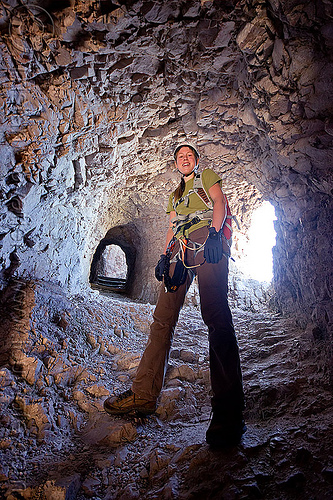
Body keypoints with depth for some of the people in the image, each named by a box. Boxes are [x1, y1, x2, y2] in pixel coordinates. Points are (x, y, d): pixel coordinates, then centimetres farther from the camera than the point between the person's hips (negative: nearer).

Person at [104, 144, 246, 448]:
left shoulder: (207, 176, 21)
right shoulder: (174, 195, 34)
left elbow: (220, 202, 3)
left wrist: (214, 233, -16)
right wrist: (165, 255, 7)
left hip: (206, 240, -5)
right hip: (181, 250, 6)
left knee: (216, 315, -21)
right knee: (163, 317, -5)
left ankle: (228, 411, -21)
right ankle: (144, 394, -1)